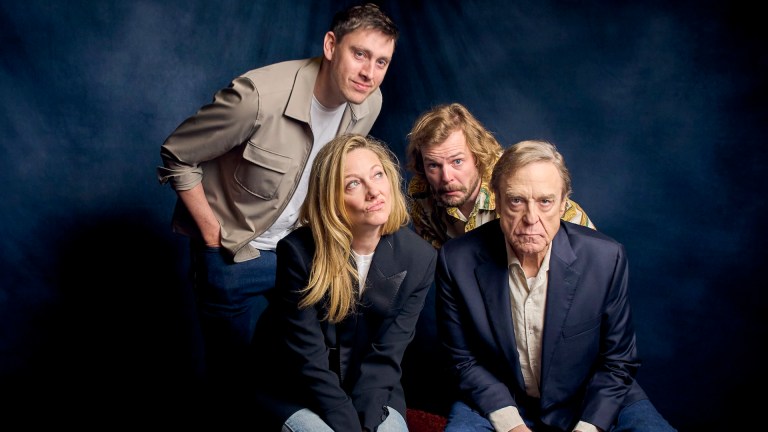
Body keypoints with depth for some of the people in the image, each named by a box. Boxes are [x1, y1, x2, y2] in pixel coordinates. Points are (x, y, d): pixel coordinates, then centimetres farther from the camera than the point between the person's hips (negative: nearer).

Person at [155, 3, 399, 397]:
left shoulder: (369, 104, -9)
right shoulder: (258, 96, -28)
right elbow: (177, 158, -16)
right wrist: (215, 238, -14)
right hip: (235, 258, -5)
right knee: (238, 378, 11)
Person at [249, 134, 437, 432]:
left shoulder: (419, 257, -11)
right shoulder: (299, 251, -19)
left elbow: (387, 354, -11)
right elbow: (307, 358, -18)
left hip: (371, 390, 3)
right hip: (294, 393, -2)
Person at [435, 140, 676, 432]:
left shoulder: (607, 258, -15)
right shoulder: (457, 261, -16)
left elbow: (617, 362, -5)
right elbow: (464, 360, -6)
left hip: (589, 401, 2)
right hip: (498, 403, -1)